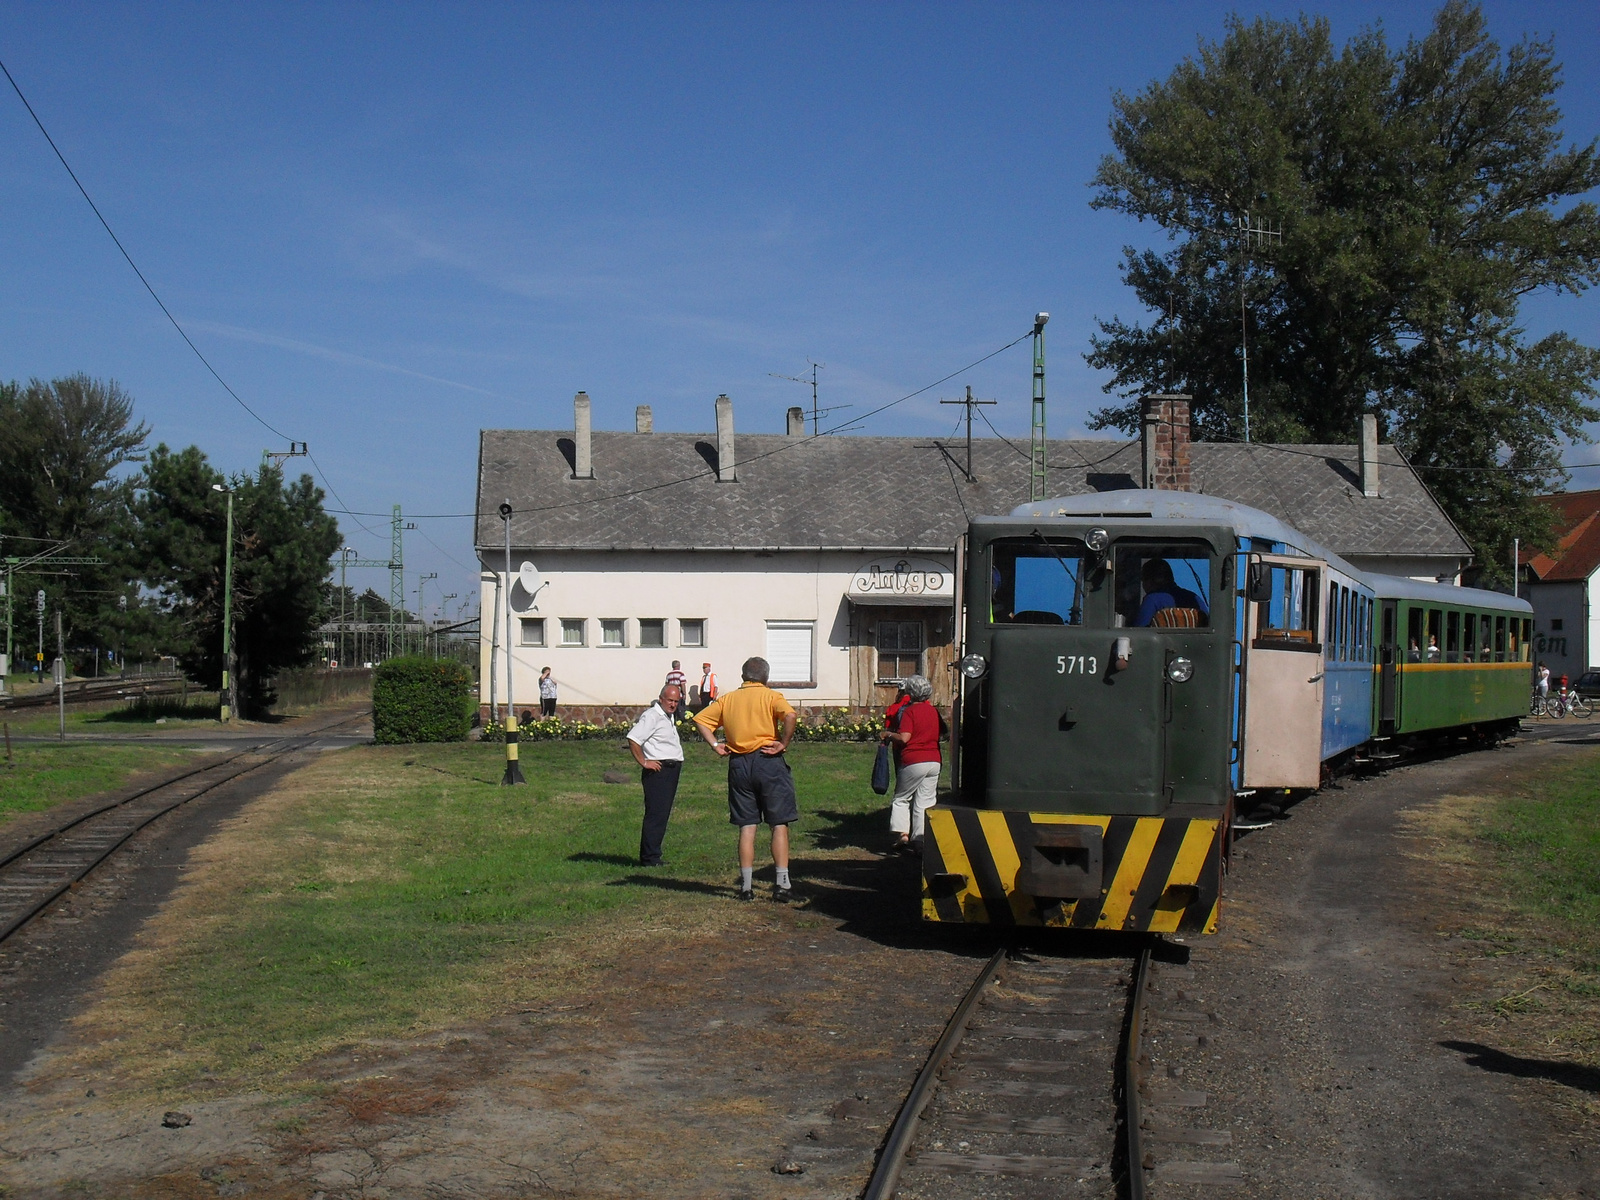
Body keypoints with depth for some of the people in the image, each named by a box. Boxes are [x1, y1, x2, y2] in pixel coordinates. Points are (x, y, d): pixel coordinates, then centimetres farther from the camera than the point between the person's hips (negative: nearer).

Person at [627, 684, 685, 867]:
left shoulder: (669, 717, 19)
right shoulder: (652, 716, -12)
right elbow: (633, 738, -22)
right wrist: (643, 762, -19)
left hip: (672, 769, 10)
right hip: (658, 770, -10)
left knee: (663, 815, 11)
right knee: (655, 815, -11)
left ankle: (652, 856, 17)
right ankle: (649, 859, -9)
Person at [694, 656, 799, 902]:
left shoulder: (727, 699, 12)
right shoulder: (771, 696, 0)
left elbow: (701, 720, 6)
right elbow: (790, 716, -19)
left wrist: (715, 746, 5)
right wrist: (783, 743, -10)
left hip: (739, 764, 3)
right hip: (768, 761, -3)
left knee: (747, 827, 8)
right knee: (780, 824, 2)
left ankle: (746, 886, 8)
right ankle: (782, 885, -2)